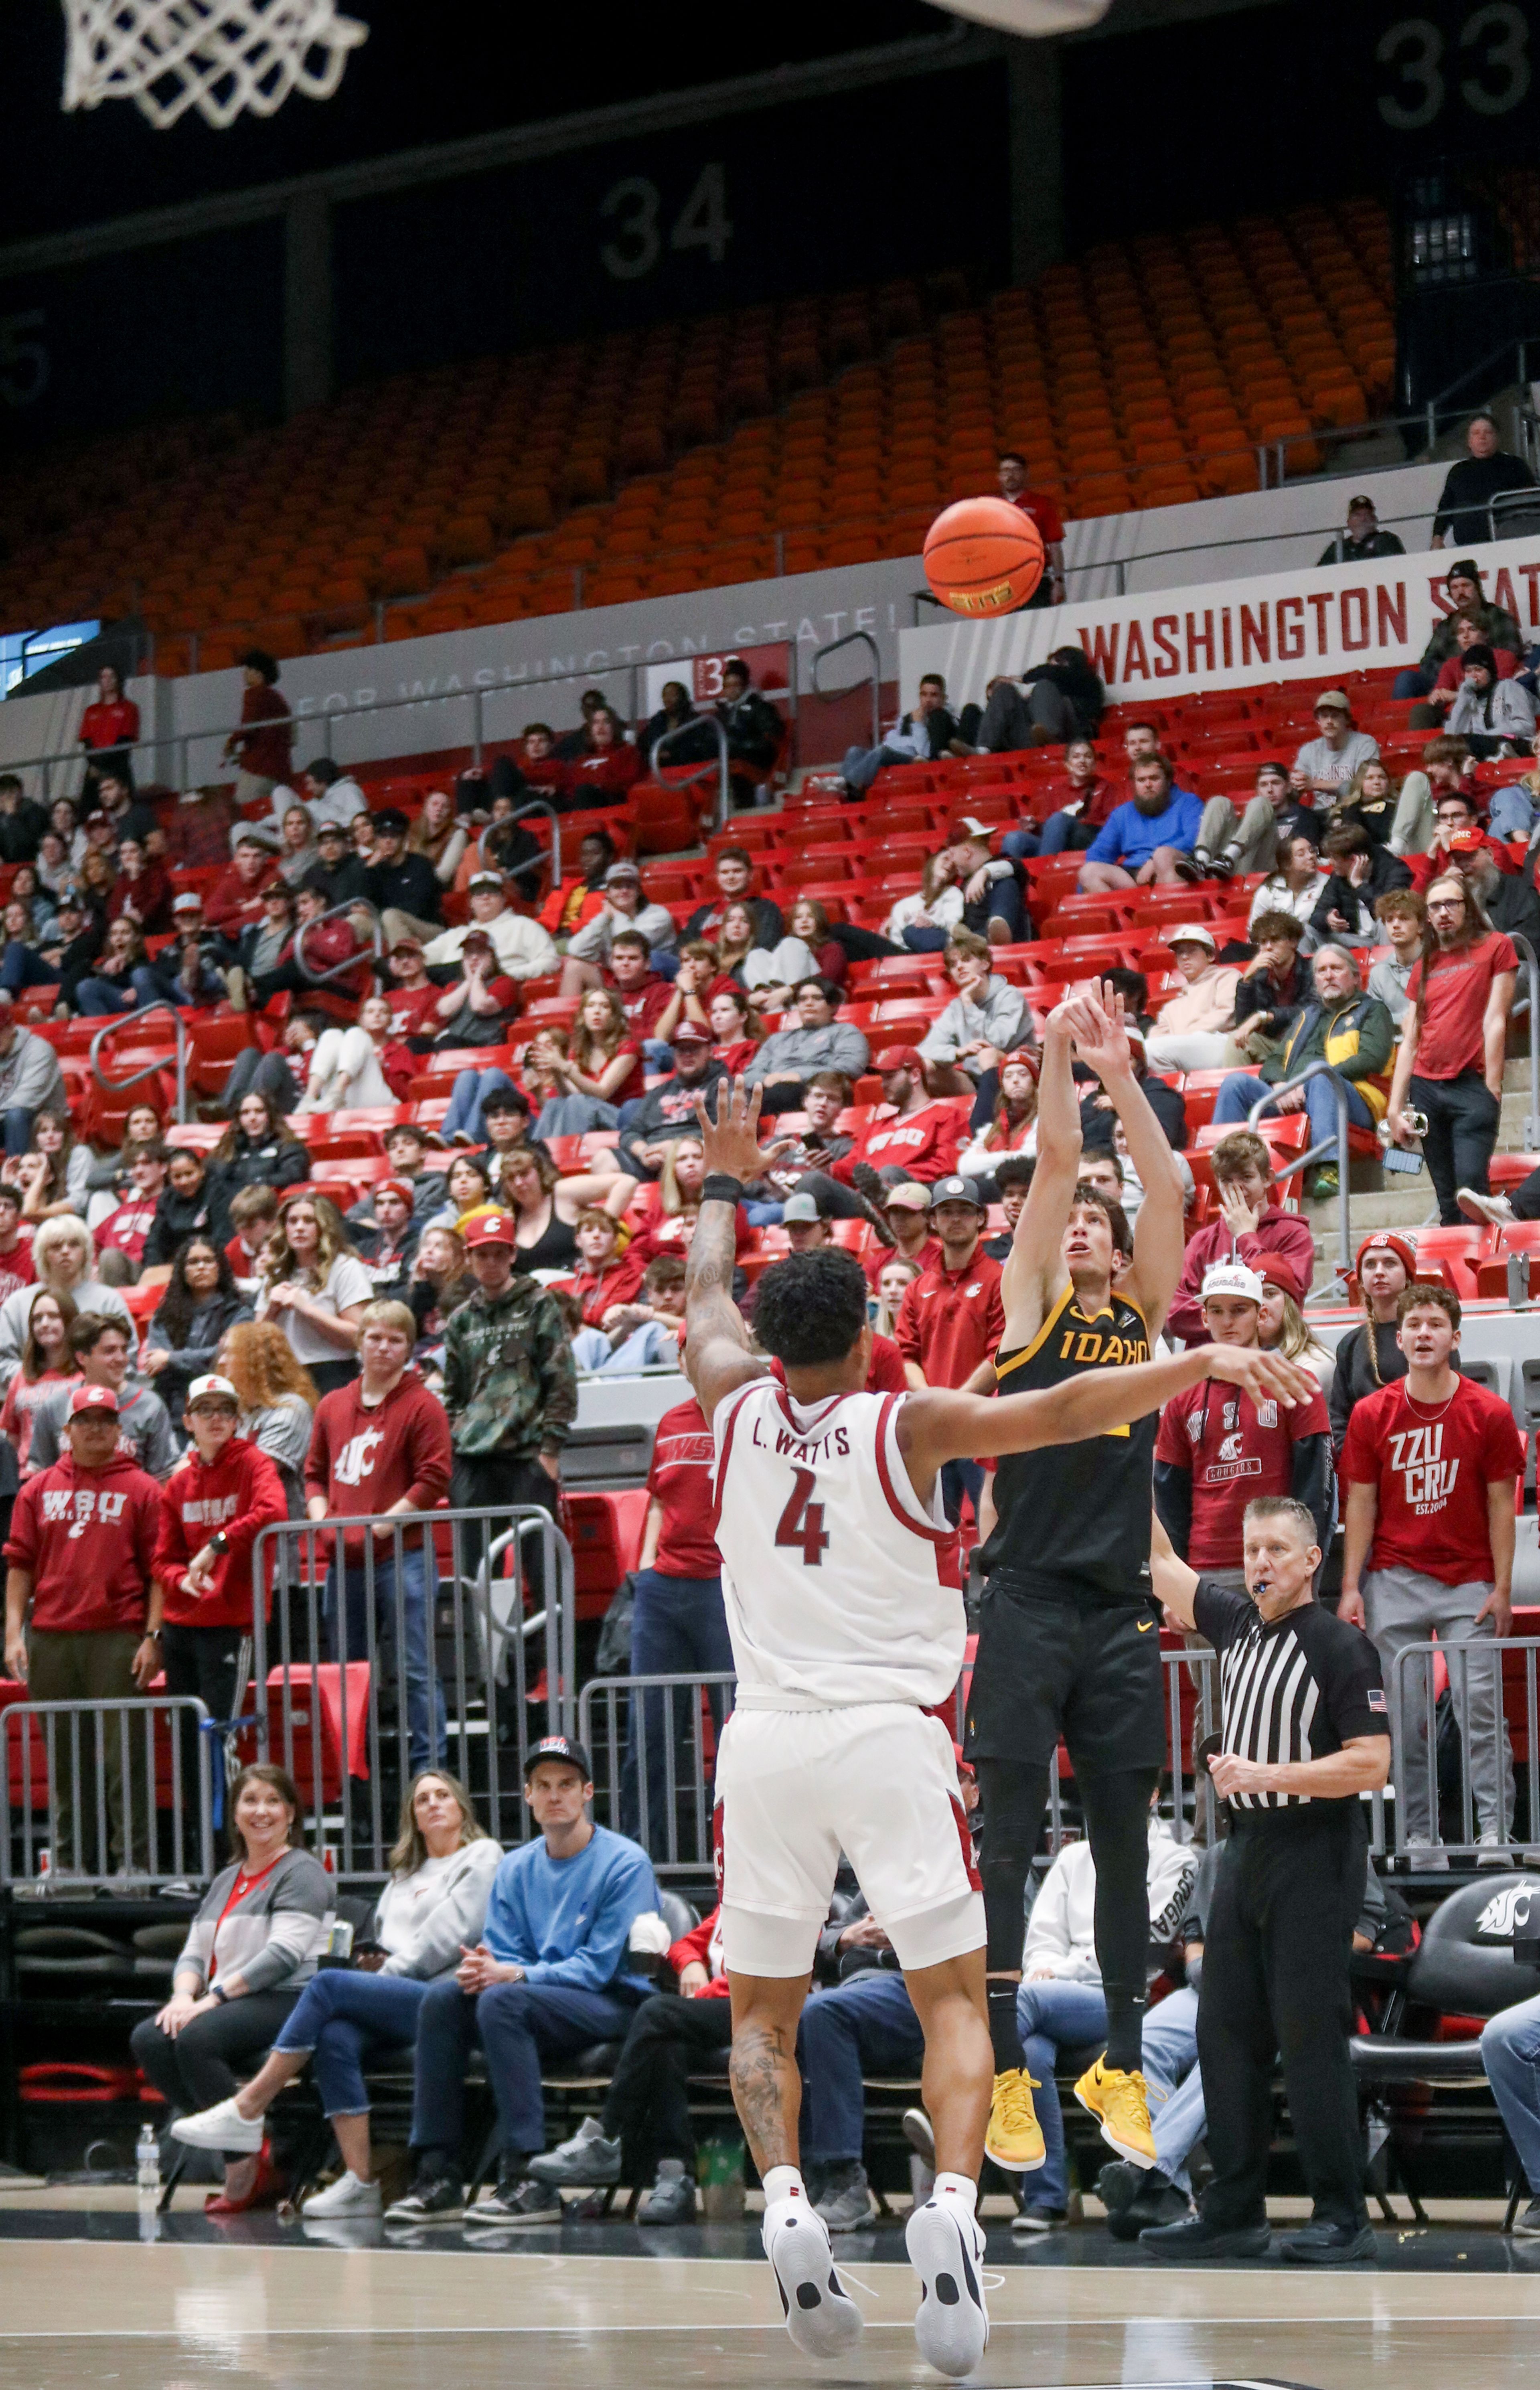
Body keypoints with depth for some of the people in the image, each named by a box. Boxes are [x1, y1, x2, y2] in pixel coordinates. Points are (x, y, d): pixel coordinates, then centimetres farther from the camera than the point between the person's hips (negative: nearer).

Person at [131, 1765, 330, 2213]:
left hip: (290, 2000, -8)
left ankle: (247, 2169, -23)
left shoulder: (301, 1873, -1)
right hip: (230, 2004, 8)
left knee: (196, 2038, -33)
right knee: (148, 2039, -19)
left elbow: (283, 1956, -14)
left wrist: (214, 1998, -19)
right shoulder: (225, 1882, 25)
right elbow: (194, 1954, 19)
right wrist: (183, 1996, -4)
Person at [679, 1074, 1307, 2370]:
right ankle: (953, 2198, -24)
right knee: (953, 1999, 0)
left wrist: (727, 1183, 44)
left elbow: (705, 1299, 27)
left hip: (769, 1738, 3)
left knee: (762, 2013, 12)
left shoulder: (735, 1405, 7)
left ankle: (785, 2198, -11)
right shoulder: (907, 1423, -1)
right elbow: (1057, 1412, -13)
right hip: (892, 1735, -2)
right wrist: (1202, 1363, -16)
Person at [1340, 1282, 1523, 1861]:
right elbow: (1360, 1504, 5)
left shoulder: (1489, 1413, -1)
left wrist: (1502, 1587, -3)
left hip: (1469, 1581, -1)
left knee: (1479, 1707, -7)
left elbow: (1501, 1505, 2)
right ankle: (1419, 1837, 5)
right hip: (1394, 1581, 1)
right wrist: (1351, 1587, 0)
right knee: (1405, 1716, 0)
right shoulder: (1371, 1415, 2)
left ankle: (1496, 1830, -4)